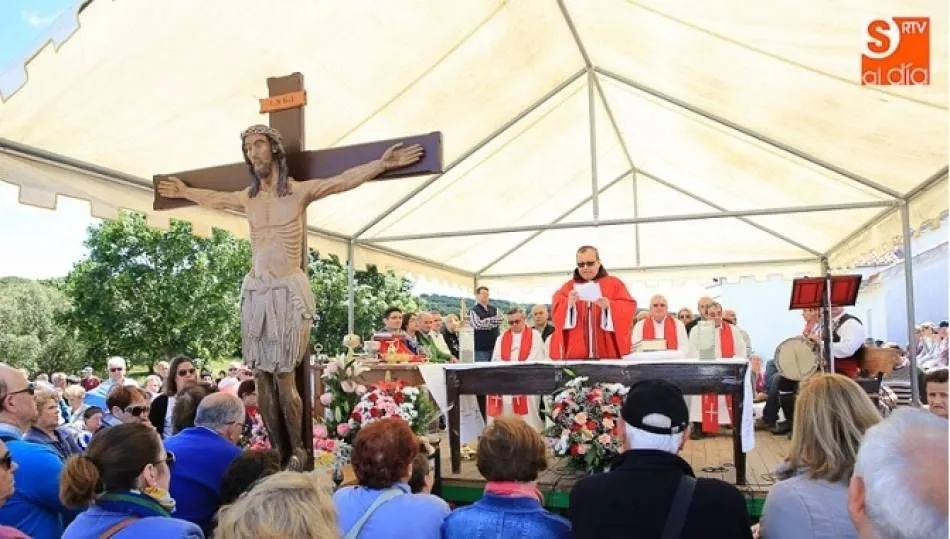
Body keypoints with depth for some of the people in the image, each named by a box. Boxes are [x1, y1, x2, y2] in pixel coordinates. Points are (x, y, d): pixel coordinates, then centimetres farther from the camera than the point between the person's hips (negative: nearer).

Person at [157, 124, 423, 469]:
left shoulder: (298, 192, -1)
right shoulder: (247, 198, 13)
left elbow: (345, 181, -8)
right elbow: (212, 199, 32)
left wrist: (383, 163, -17)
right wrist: (183, 191, 44)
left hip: (288, 291, -5)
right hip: (255, 292, 5)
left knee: (283, 376, -7)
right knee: (261, 377, 3)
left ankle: (298, 450, 7)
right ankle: (278, 450, 12)